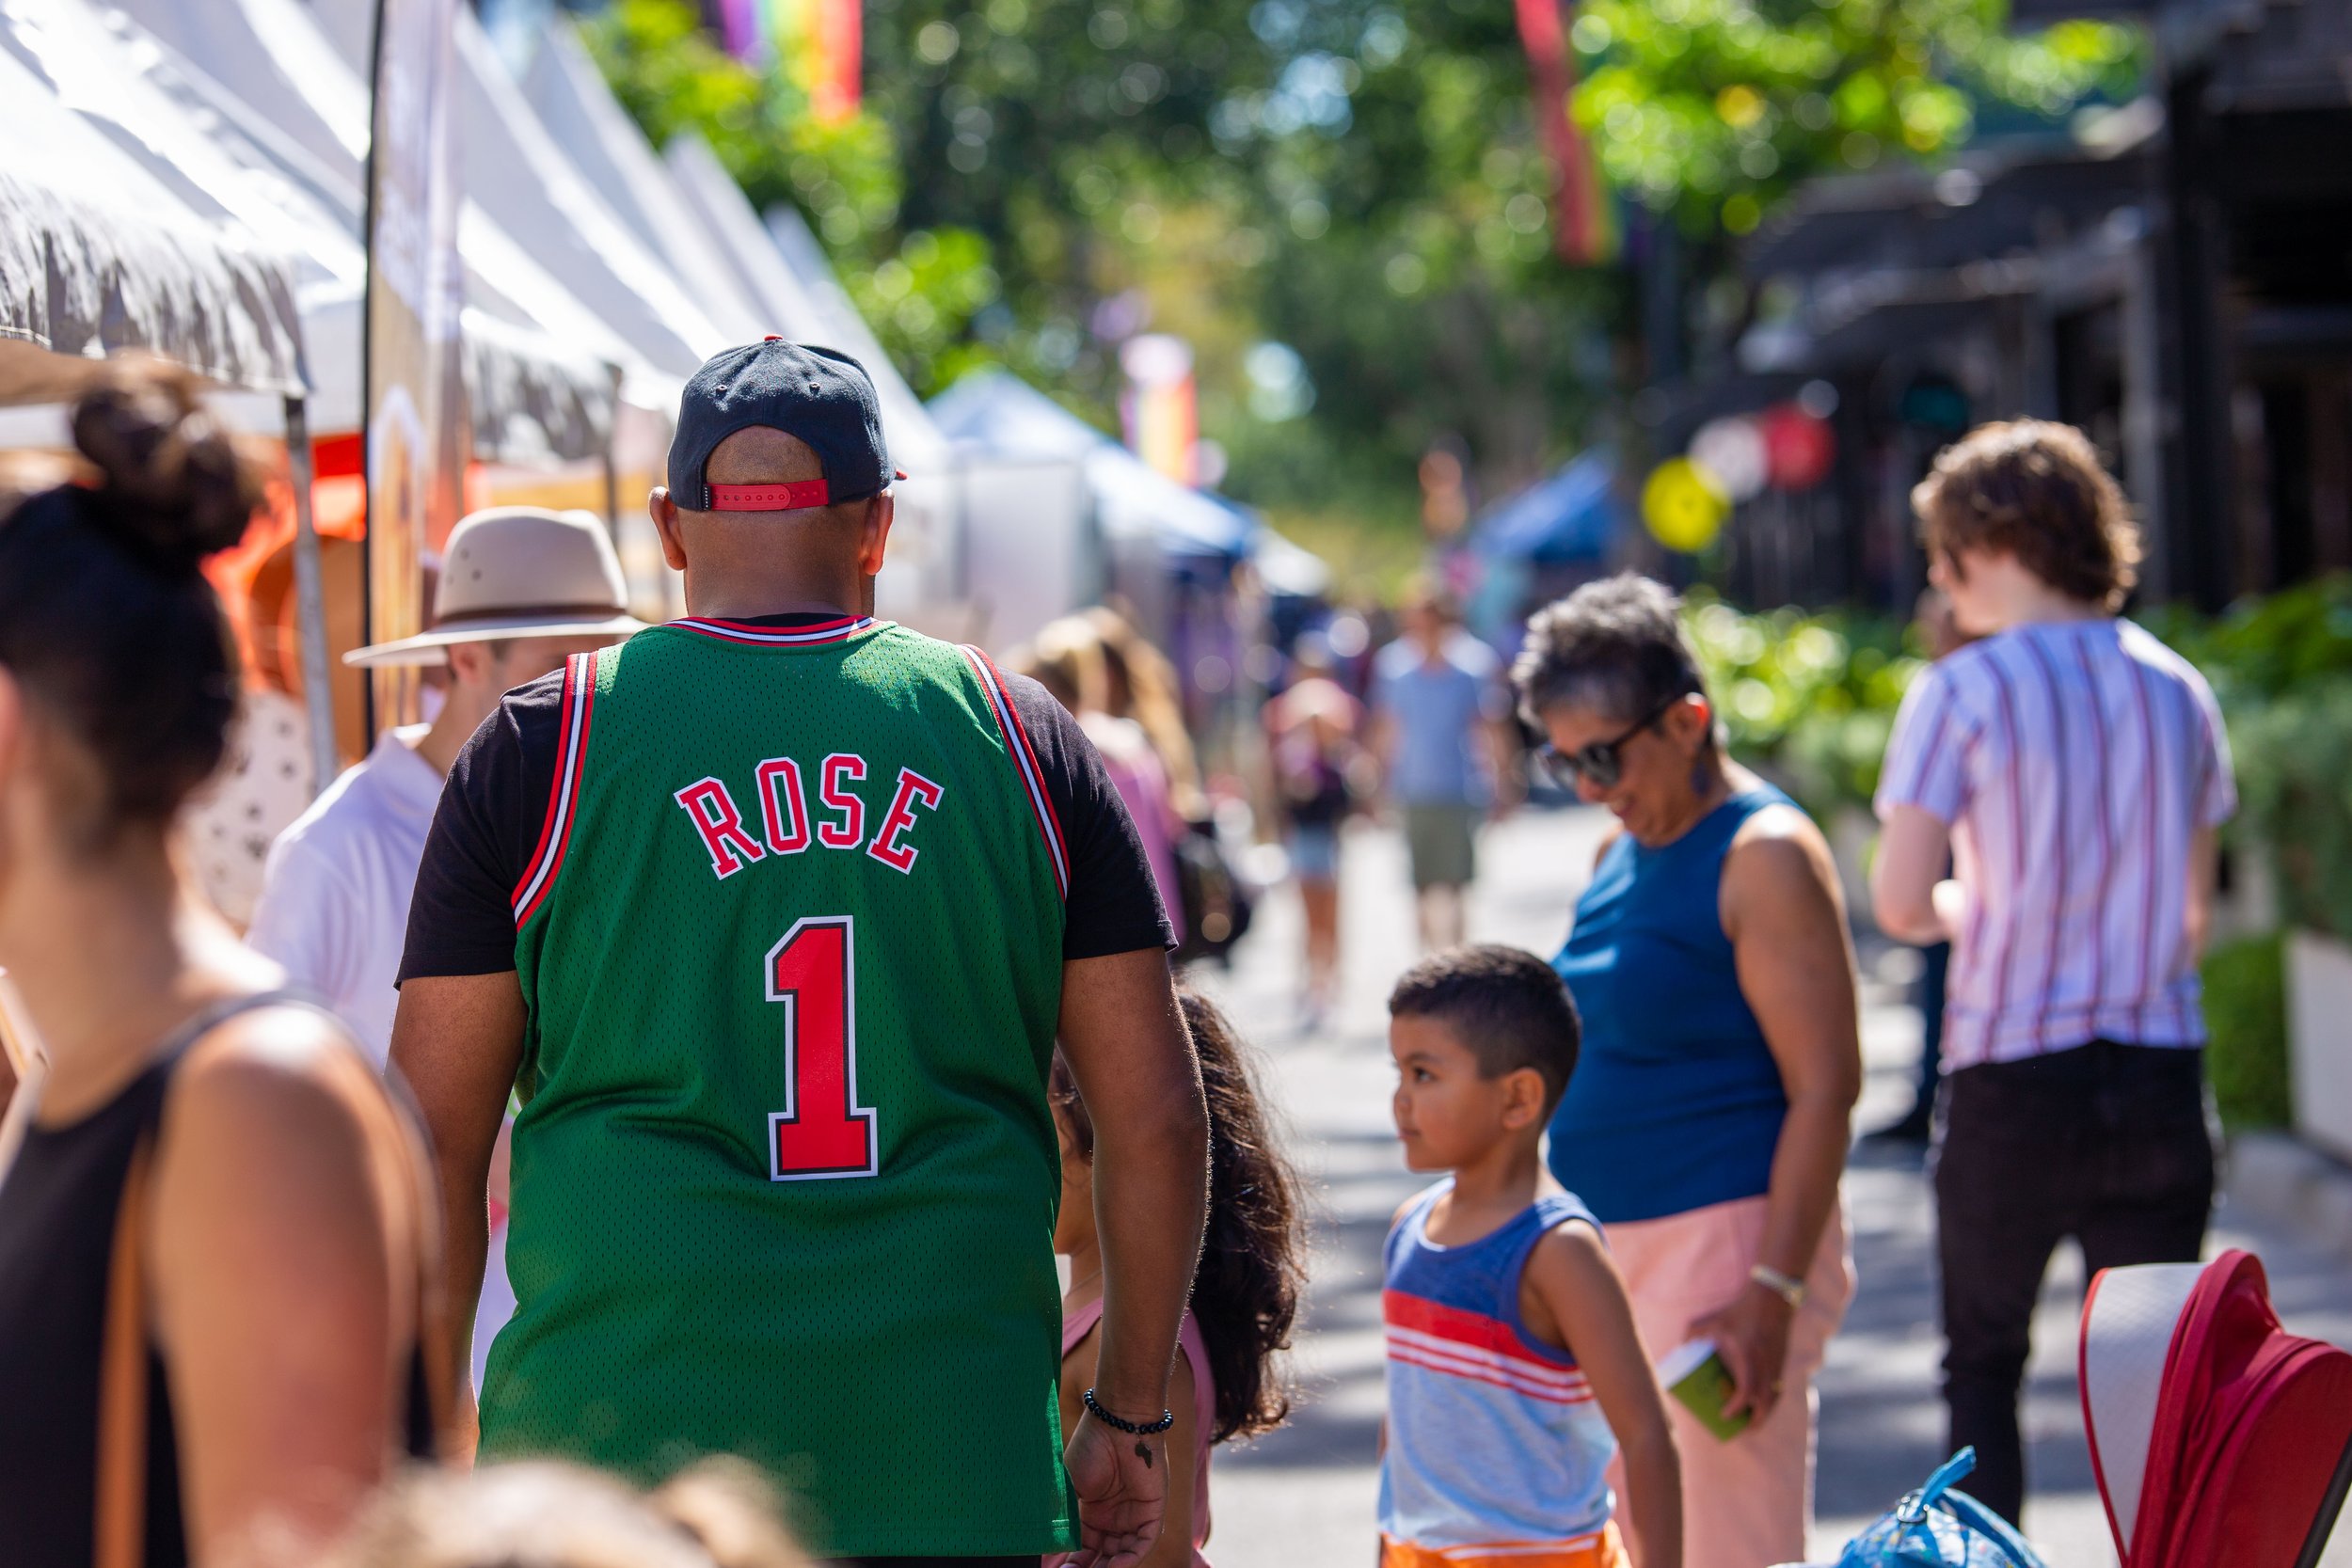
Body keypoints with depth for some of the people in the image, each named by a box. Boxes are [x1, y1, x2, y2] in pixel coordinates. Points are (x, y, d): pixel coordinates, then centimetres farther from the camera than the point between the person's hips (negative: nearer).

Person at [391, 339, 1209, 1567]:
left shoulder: (540, 748, 3)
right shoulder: (1020, 737, 8)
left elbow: (433, 1139, 2)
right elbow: (1154, 1119, 7)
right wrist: (1131, 1416, 16)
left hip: (621, 1458, -1)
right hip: (957, 1466, 2)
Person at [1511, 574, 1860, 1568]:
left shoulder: (1764, 854, -11)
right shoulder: (1619, 852, 15)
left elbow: (1825, 1088, -16)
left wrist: (1769, 1296, -22)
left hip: (1727, 1236, -9)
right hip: (1614, 1250, 9)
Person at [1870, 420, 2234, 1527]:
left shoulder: (1963, 692, -8)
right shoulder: (2176, 688, 7)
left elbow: (1900, 904, -11)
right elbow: (2193, 913, 12)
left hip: (2014, 1075, -4)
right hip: (2162, 1070, 4)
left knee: (1983, 1362, 12)